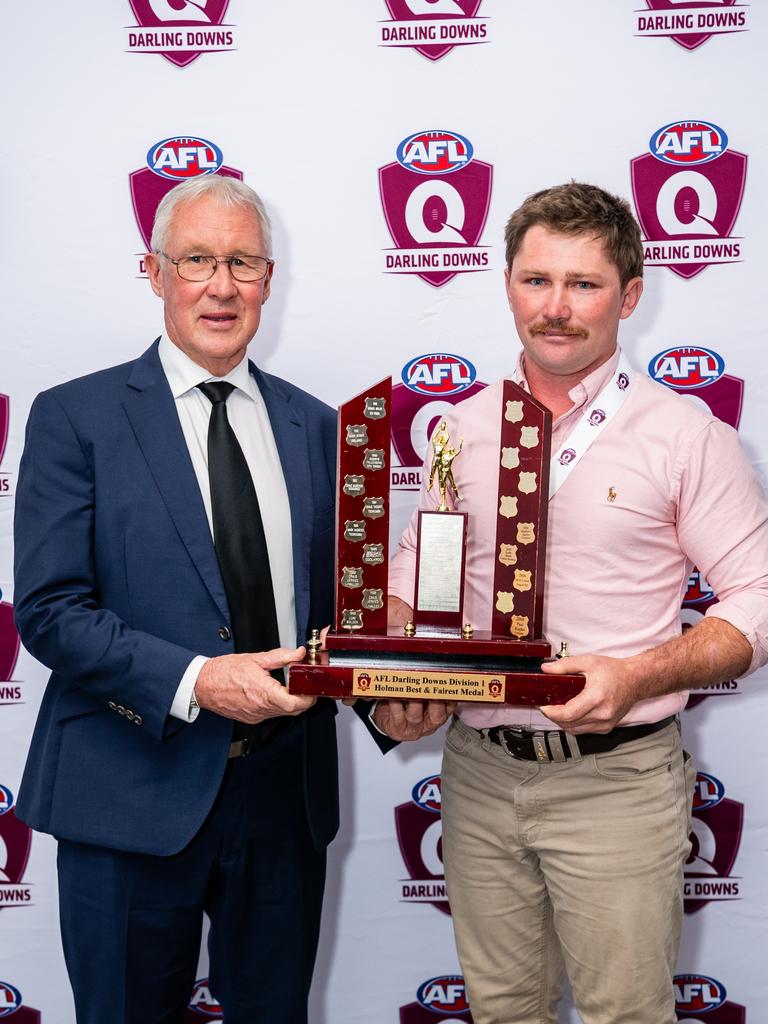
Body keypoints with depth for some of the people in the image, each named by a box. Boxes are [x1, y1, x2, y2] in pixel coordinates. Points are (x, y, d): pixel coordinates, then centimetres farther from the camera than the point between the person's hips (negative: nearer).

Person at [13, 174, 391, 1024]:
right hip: (134, 792, -3)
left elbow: (338, 594, 12)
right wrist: (193, 680, -21)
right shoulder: (74, 417, -4)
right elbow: (48, 609, -10)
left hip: (286, 792, 4)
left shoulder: (314, 426, 8)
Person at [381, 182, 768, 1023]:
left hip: (615, 779, -3)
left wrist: (635, 677, -22)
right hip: (480, 770, 4)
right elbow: (411, 567, 13)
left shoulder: (686, 435, -7)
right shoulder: (464, 428, 6)